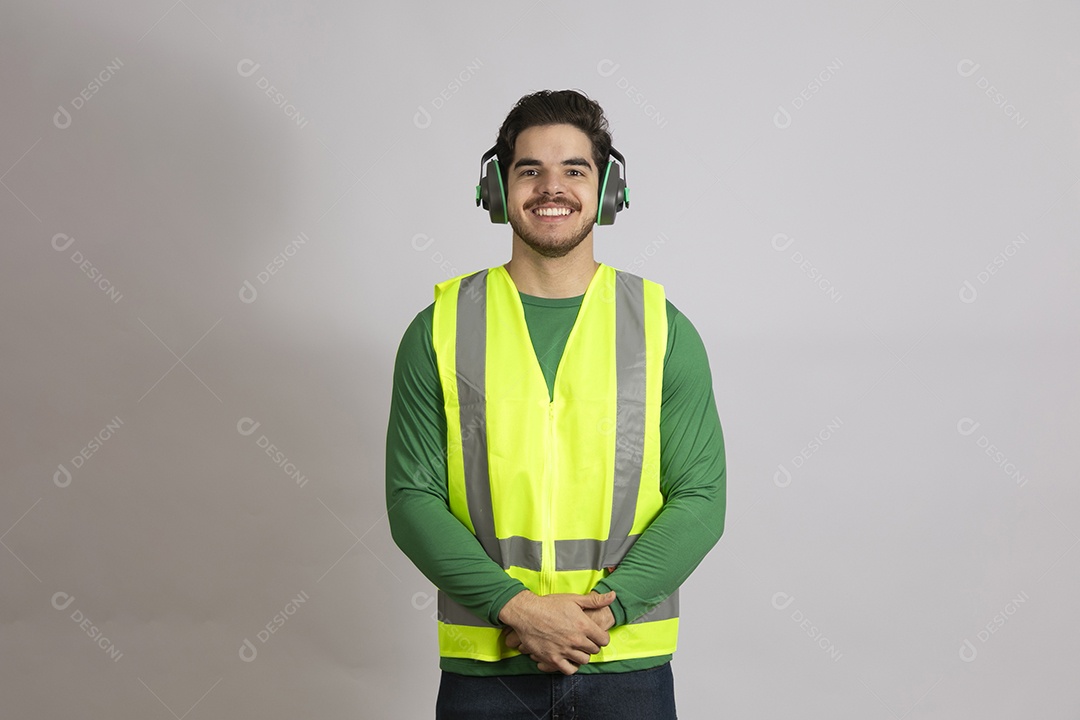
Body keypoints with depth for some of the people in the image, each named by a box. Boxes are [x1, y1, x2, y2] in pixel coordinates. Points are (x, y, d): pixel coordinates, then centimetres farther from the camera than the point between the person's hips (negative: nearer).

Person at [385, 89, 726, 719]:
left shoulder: (664, 329, 2)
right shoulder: (440, 329, 2)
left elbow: (700, 497, -1)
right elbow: (412, 499, -2)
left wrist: (605, 608, -13)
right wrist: (517, 607, -14)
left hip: (626, 664, 0)